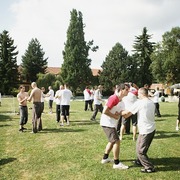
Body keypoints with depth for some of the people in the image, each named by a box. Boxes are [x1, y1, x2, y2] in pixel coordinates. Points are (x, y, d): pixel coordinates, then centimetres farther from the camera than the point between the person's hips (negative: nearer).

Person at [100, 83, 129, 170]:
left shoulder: (121, 101, 9)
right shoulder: (114, 98, -20)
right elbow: (105, 111, -25)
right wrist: (115, 116, -15)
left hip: (112, 124, 11)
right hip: (107, 123, -10)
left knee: (112, 141, 22)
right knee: (116, 141, -8)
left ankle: (105, 158, 35)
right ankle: (116, 163, 2)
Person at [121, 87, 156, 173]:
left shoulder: (139, 103, -16)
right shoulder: (151, 103, 8)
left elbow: (127, 112, -12)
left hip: (145, 130, -8)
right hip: (152, 129, 9)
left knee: (140, 150, 3)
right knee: (142, 147, 25)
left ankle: (149, 167, 9)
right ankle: (140, 161, 40)